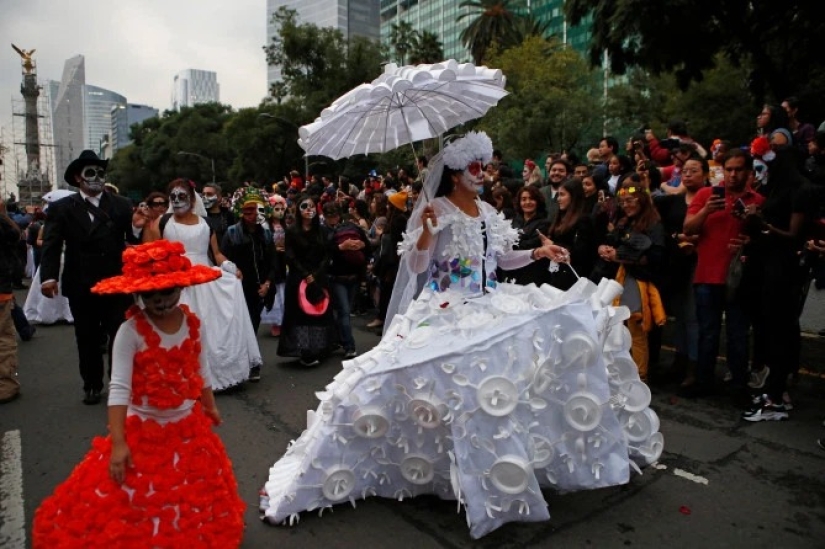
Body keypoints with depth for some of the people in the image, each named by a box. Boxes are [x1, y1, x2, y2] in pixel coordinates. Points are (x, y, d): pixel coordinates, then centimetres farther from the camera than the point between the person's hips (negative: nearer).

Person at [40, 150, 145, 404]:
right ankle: (92, 386, 28)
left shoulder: (121, 205, 2)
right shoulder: (61, 208, 1)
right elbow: (51, 246, -6)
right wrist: (48, 276, -20)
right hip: (81, 287, 1)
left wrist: (136, 228, -23)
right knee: (87, 340, 13)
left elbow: (133, 242, -1)